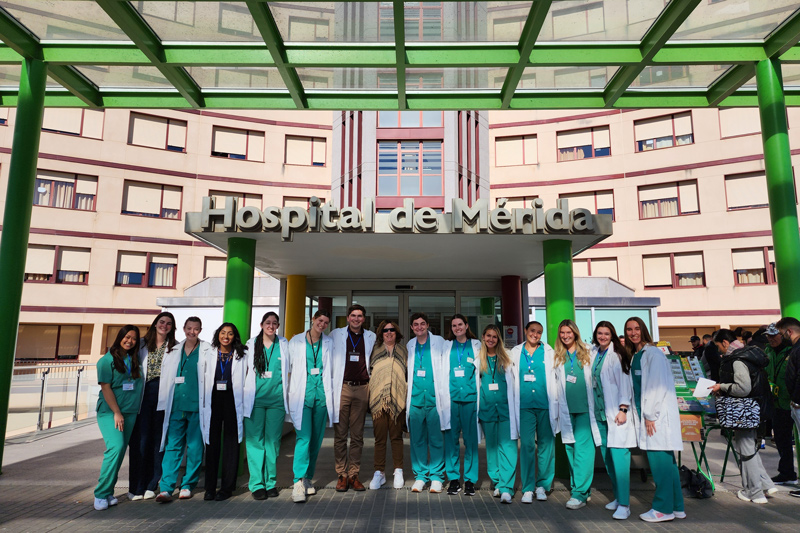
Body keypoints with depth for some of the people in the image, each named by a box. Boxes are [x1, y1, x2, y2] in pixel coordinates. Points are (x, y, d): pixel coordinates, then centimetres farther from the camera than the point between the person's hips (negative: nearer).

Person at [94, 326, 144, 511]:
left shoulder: (135, 360, 10)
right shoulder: (107, 360, -3)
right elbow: (106, 388, -8)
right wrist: (116, 413, -12)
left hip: (130, 412, 5)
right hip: (109, 411, -5)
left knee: (120, 451, 4)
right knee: (116, 446, -18)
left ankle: (108, 492, 14)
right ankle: (101, 493, -8)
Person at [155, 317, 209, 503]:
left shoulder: (207, 351, 3)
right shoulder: (173, 351, 12)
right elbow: (165, 378, 15)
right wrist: (164, 404, 10)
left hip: (197, 407, -2)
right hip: (176, 406, 2)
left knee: (194, 448, 5)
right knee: (172, 447, -1)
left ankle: (188, 485, 18)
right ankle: (166, 489, 2)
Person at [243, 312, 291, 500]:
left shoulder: (284, 345, 8)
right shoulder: (251, 344, 7)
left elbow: (287, 371, 13)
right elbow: (244, 370, 13)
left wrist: (286, 395, 9)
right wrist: (245, 394, 8)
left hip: (276, 400, 1)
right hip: (255, 399, 0)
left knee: (273, 441, 4)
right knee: (255, 441, -1)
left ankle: (271, 482, 14)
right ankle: (257, 484, 7)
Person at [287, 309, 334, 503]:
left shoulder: (329, 343, 11)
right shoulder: (296, 341, 6)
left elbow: (332, 369, 15)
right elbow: (288, 367, 8)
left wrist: (331, 396, 11)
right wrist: (289, 393, 3)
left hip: (322, 394, 3)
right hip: (302, 394, -3)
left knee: (316, 439, 7)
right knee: (303, 438, -13)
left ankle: (308, 479, 20)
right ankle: (298, 482, -9)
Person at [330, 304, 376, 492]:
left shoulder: (371, 337, 11)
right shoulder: (336, 334, 7)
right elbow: (328, 360, 11)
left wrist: (372, 382, 12)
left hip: (361, 389, 2)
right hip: (342, 388, -1)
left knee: (357, 436, 6)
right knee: (340, 435, 1)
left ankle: (354, 475, 14)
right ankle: (342, 475, 10)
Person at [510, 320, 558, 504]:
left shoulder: (549, 352, 8)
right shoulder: (516, 352, 10)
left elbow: (555, 377, 8)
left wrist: (555, 404, 1)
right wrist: (514, 404, 9)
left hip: (545, 404, 0)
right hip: (525, 405, 0)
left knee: (546, 444, 4)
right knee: (527, 445, -3)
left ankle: (542, 485, 19)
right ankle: (528, 488, 7)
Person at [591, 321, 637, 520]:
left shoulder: (617, 355, -6)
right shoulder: (594, 354, 12)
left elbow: (624, 382, -11)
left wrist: (623, 409, -17)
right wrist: (593, 408, 17)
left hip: (616, 412, -7)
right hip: (600, 412, 7)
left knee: (618, 455, -9)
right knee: (606, 455, 10)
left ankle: (624, 504, -5)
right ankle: (618, 497, 23)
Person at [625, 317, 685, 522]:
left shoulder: (653, 353, -9)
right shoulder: (634, 356, 15)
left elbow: (658, 386, -15)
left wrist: (650, 415, -15)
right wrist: (641, 415, 11)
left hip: (658, 413, -8)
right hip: (647, 414, 8)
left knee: (659, 459, -4)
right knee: (666, 460, 12)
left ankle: (663, 509, 5)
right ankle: (676, 507, 20)